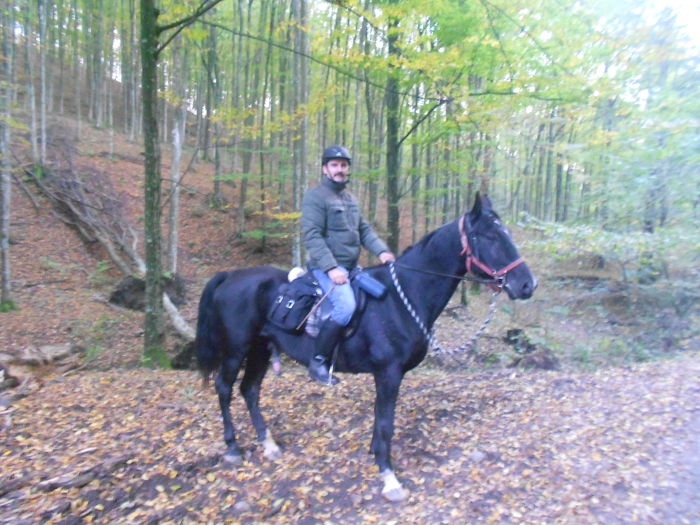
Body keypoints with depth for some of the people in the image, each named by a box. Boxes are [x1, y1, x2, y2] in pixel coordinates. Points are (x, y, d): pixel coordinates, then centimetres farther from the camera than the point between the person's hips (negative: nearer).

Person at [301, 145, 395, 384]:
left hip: (351, 266, 9)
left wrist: (381, 251, -4)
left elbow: (365, 230, 15)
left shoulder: (350, 199, 19)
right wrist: (331, 268, -25)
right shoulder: (315, 196, -7)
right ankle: (318, 361, -13)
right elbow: (312, 236, -16)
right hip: (327, 267, -9)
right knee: (346, 306, -28)